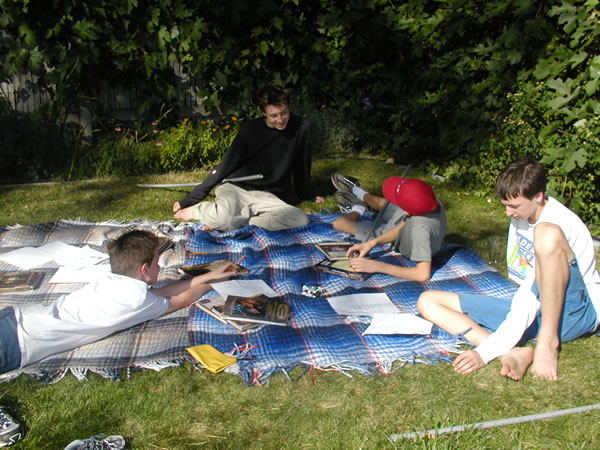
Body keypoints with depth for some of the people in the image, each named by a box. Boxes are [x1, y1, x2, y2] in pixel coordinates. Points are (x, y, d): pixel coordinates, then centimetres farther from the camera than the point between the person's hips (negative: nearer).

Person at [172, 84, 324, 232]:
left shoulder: (301, 128, -2)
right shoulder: (251, 130, -5)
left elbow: (301, 166, 13)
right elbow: (224, 167, -1)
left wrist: (306, 197, 25)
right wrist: (187, 201, -2)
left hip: (266, 197, 3)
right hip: (236, 188, -2)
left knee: (301, 220, -30)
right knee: (222, 217, -38)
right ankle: (198, 210, -3)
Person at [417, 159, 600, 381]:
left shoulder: (559, 222, -23)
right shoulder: (523, 212, 3)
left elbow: (531, 300, -28)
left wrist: (485, 352, -29)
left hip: (574, 313, -7)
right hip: (531, 308, 7)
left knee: (547, 234, -36)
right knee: (428, 301, -7)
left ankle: (549, 342, -22)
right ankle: (516, 353, -27)